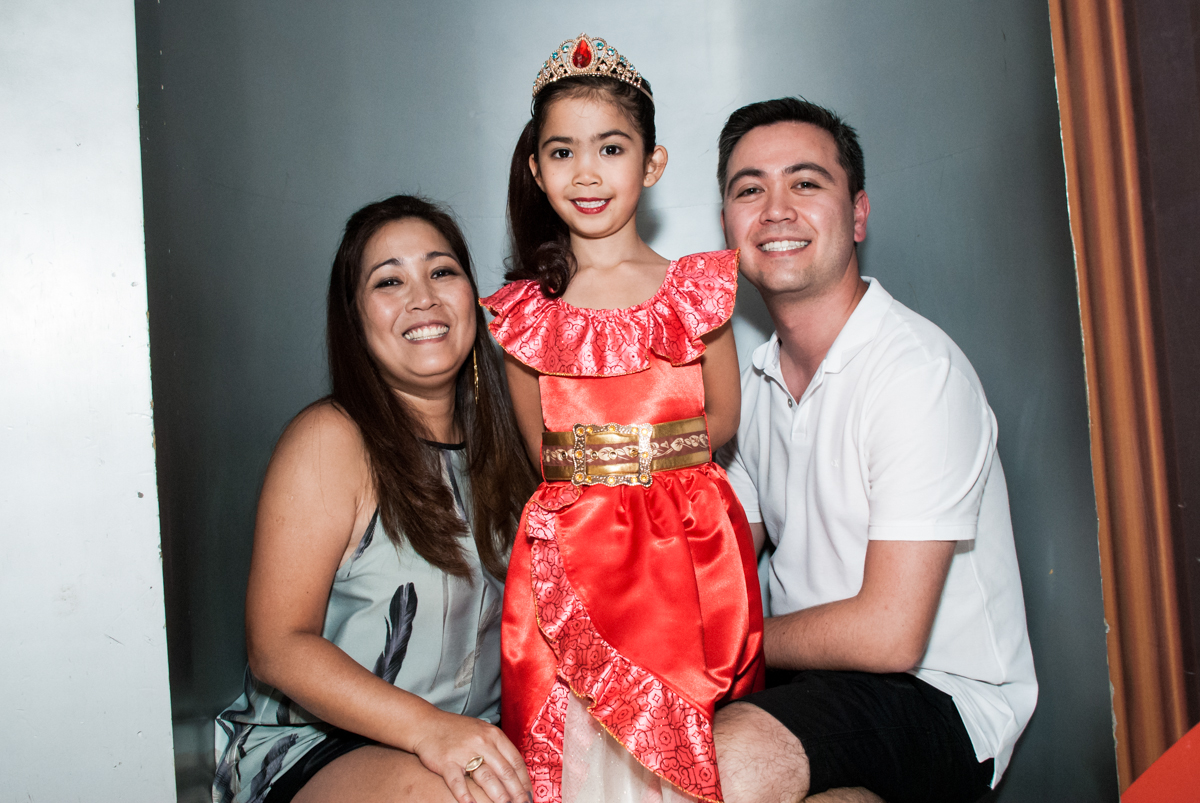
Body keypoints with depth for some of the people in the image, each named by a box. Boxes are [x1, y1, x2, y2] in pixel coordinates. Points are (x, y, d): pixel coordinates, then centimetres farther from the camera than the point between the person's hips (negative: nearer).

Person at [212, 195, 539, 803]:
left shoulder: (494, 441, 8)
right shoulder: (329, 440, -11)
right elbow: (277, 646, -15)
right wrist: (427, 727, -28)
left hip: (472, 744, 6)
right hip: (308, 748, -5)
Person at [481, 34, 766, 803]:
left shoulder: (698, 288, 3)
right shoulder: (525, 310, 4)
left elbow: (722, 419, 7)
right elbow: (541, 450, 9)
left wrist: (609, 460, 3)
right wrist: (647, 453, 4)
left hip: (688, 546, 0)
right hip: (572, 558, 1)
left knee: (682, 739, 2)